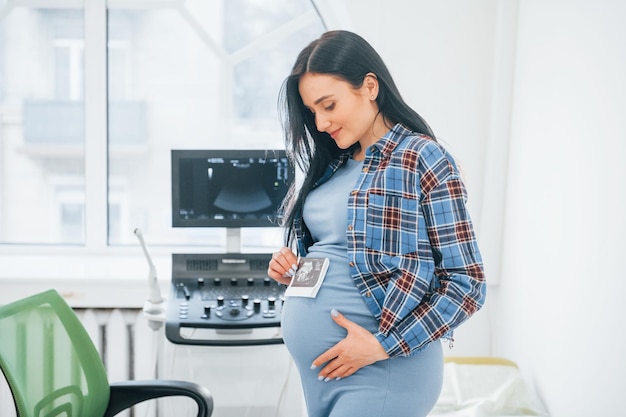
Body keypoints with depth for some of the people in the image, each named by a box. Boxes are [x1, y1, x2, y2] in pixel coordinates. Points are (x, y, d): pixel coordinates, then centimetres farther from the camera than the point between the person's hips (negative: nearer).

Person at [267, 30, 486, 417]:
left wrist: (384, 344, -17)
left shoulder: (423, 160, -11)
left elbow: (467, 282, -12)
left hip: (380, 374, -7)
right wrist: (292, 263, 1)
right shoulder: (332, 165, 9)